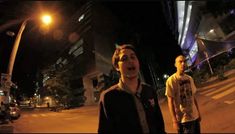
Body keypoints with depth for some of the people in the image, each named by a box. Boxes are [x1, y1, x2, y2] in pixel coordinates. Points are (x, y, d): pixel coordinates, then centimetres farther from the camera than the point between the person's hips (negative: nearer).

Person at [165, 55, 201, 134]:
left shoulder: (190, 78, 6)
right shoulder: (171, 80, -15)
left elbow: (193, 96, 12)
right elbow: (170, 101, -15)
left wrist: (198, 112, 13)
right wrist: (174, 120, -16)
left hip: (195, 116, 6)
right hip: (183, 119, -6)